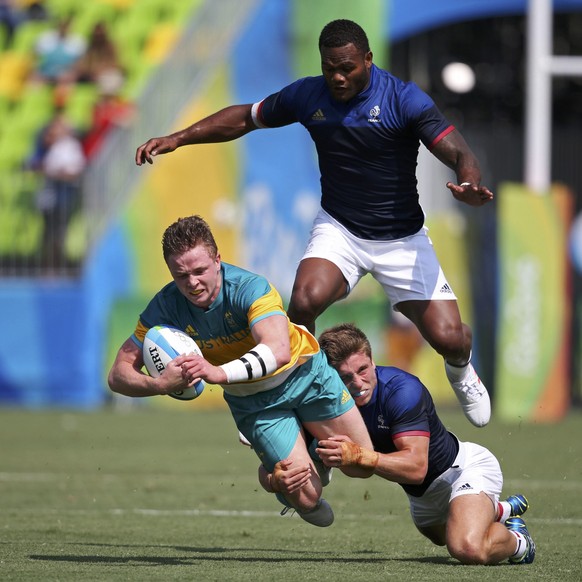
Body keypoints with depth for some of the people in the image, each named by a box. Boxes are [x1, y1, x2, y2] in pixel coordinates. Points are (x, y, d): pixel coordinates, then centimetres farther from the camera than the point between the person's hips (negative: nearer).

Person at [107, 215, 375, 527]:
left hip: (305, 374, -1)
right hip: (252, 401, 1)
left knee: (363, 466, 4)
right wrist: (160, 384, -44)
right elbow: (119, 374, -22)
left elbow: (278, 350, -50)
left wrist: (220, 372, -65)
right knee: (306, 497, -10)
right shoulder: (166, 306, -23)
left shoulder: (250, 288, -33)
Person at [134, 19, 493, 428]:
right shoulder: (307, 96, -7)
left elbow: (459, 154, -25)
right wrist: (177, 139, 1)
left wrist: (471, 185, -48)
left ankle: (461, 368, 32)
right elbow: (245, 118, 8)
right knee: (306, 301, -29)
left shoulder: (404, 99, -18)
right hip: (339, 228, 2)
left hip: (402, 238, -2)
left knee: (447, 338, -8)